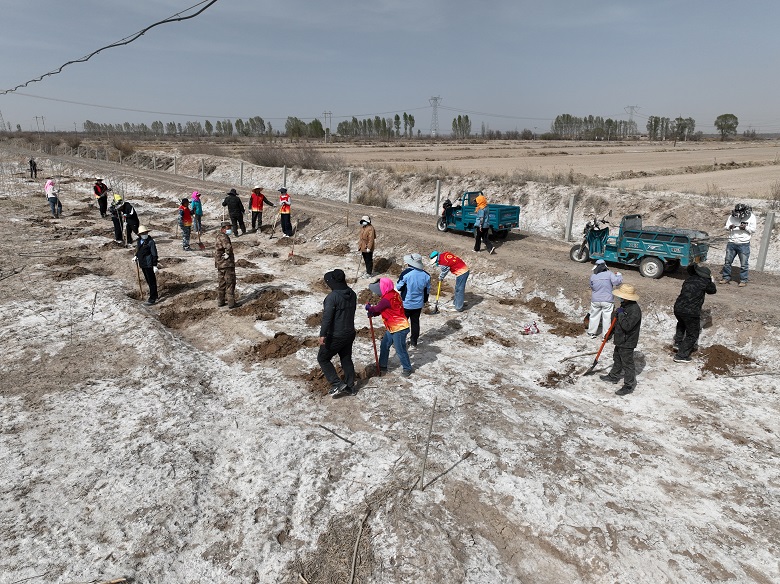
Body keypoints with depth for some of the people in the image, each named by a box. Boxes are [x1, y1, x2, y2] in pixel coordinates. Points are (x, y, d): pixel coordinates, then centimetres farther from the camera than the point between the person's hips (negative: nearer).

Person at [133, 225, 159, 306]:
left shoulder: (150, 242, -16)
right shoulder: (139, 240, 7)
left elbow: (154, 254, -17)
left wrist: (155, 265, -19)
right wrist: (136, 256, 8)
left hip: (149, 264, -9)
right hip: (142, 264, 9)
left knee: (151, 281, -1)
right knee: (148, 281, 19)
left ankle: (152, 299, 4)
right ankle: (154, 295, 34)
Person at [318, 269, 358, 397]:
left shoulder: (332, 297, -22)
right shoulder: (352, 294, 2)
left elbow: (327, 317, -26)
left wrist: (322, 335, -26)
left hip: (335, 336, -7)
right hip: (350, 333, 8)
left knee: (323, 359, 9)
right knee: (346, 359, 19)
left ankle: (337, 385, 3)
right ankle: (350, 387, 26)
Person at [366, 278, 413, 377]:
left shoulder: (387, 299, -25)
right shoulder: (393, 294, 5)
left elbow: (377, 308, -13)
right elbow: (381, 309, 11)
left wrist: (369, 308, 7)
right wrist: (372, 313, -3)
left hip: (399, 329, -10)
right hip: (391, 328, 10)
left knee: (400, 350, 3)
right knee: (384, 346, 16)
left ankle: (407, 368, 19)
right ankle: (382, 365, 29)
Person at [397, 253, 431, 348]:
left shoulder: (406, 273, -20)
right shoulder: (426, 275, -4)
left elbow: (399, 287, -10)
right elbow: (427, 291, 6)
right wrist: (424, 302, 18)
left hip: (406, 304, -4)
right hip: (418, 304, 4)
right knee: (415, 322, 17)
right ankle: (414, 342, 27)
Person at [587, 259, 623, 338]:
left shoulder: (593, 276, -1)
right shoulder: (609, 274, -10)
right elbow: (617, 282, -15)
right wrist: (619, 275, 3)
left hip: (595, 300, 3)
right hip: (607, 301, -2)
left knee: (594, 316, 16)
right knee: (607, 317, 8)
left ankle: (591, 333, 24)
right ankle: (605, 334, 13)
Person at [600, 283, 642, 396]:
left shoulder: (635, 310, -27)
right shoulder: (624, 306, 4)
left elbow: (627, 326, -34)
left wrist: (621, 314, -27)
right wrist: (611, 332, 20)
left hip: (627, 343, -10)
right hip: (620, 340, 10)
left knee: (627, 364, 2)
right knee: (617, 359, 25)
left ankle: (629, 386, 14)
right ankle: (614, 376, 44)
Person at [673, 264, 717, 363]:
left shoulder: (689, 279, 10)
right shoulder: (704, 282, -4)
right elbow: (713, 290, 14)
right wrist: (712, 281, 36)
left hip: (678, 308, 6)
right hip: (691, 312, -6)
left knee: (681, 324, 38)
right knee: (692, 334, 11)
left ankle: (678, 342, 43)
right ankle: (681, 356, 9)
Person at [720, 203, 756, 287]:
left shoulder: (751, 217, -2)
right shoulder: (732, 216, 4)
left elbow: (753, 230, -2)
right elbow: (726, 227, 7)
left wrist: (745, 228, -20)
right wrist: (729, 227, -15)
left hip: (744, 244, -3)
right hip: (731, 243, 3)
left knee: (743, 264, 0)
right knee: (727, 262, 7)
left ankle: (743, 280, 9)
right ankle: (726, 278, 18)